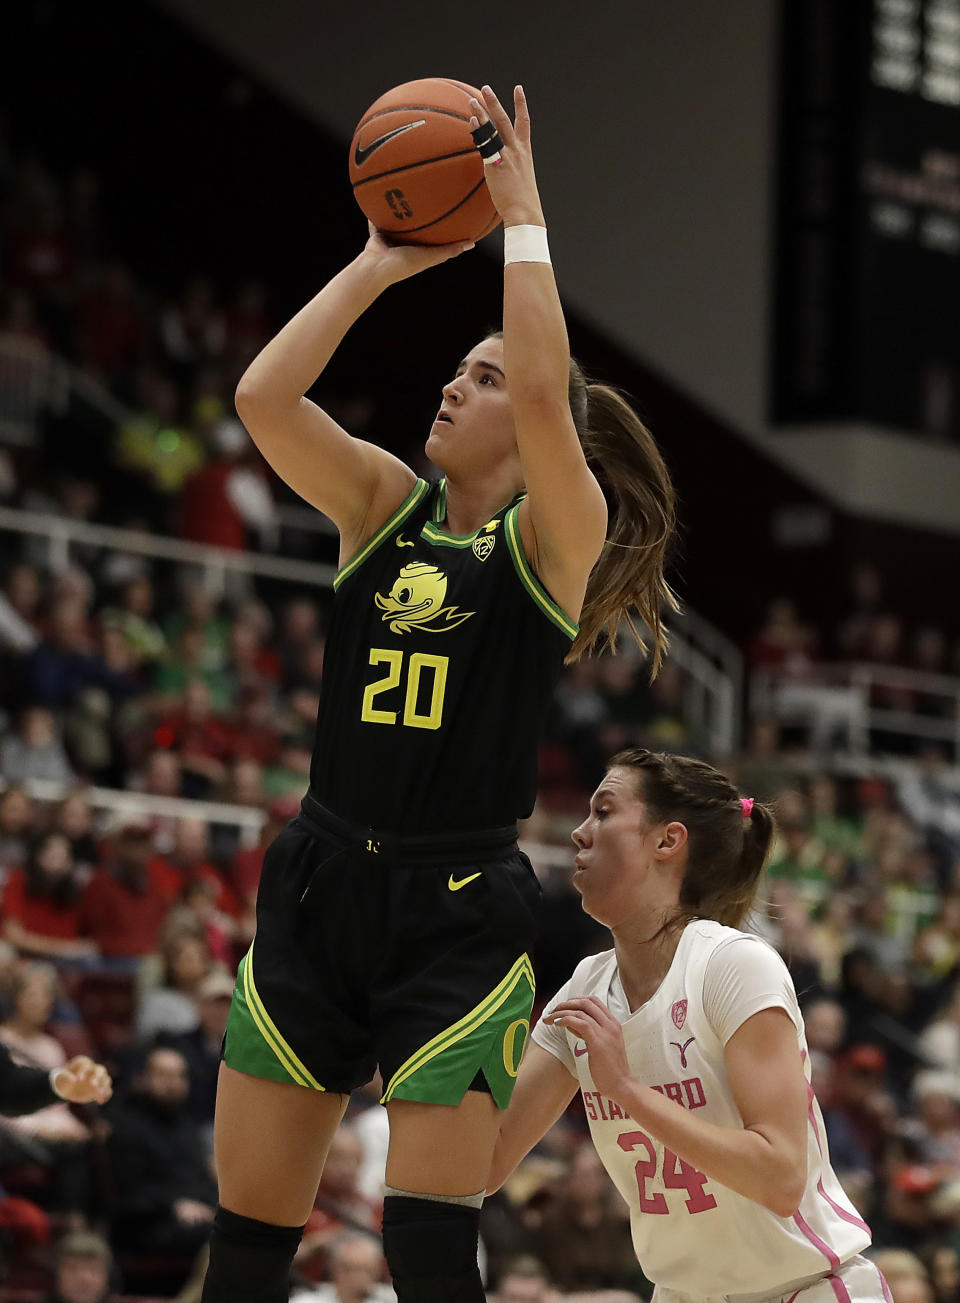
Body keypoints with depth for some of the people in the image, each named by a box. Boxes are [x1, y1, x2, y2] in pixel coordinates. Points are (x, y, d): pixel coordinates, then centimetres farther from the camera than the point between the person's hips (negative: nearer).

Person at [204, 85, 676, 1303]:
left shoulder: (557, 534, -5)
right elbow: (262, 397, -7)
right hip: (319, 886, 5)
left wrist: (522, 213, -15)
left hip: (459, 913, -4)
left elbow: (544, 393, -23)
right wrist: (383, 260, -3)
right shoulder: (384, 505, 7)